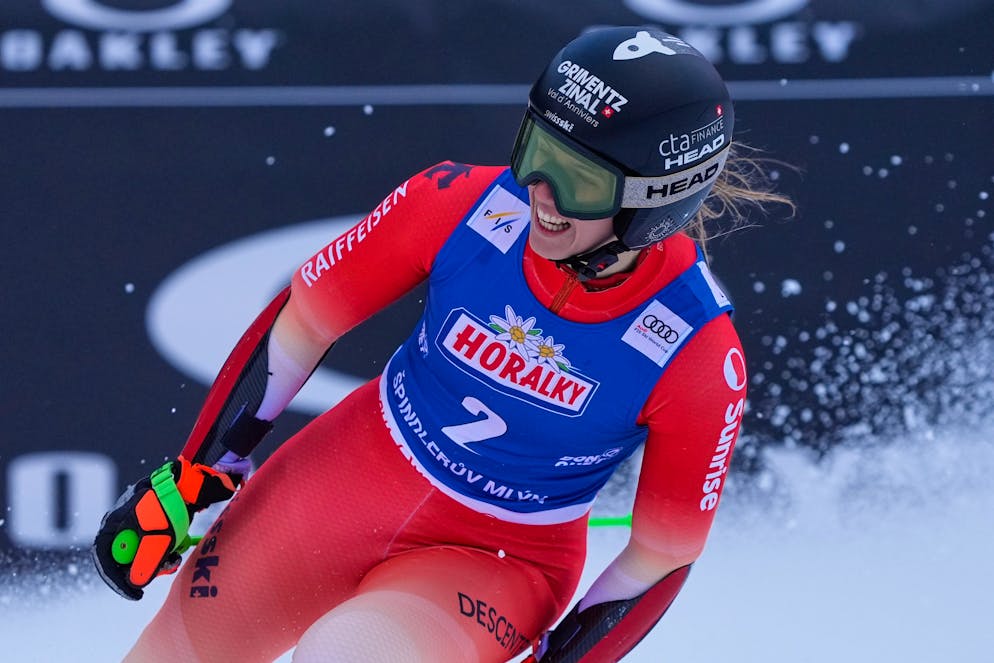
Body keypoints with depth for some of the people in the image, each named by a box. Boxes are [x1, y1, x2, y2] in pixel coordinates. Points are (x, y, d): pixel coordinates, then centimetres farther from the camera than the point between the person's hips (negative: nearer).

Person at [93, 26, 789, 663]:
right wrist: (188, 480, -2)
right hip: (351, 478, 3)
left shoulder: (700, 359, -26)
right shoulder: (463, 203, -21)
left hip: (506, 564, -3)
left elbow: (661, 558, -11)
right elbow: (301, 323, -6)